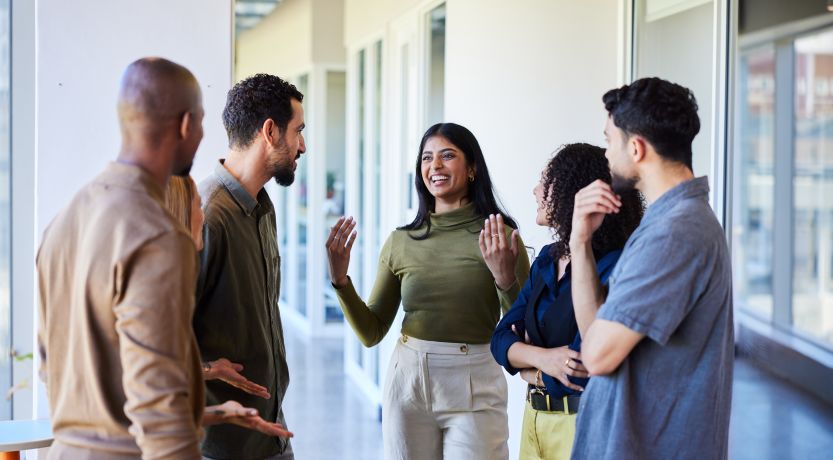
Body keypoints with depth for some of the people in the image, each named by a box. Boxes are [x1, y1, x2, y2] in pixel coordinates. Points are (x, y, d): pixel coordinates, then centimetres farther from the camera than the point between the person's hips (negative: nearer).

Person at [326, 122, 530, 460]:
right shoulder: (401, 242, 4)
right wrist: (340, 280, -6)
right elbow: (371, 333, 7)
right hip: (408, 381, 3)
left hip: (474, 385, -2)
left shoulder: (500, 238, -4)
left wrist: (506, 281, -21)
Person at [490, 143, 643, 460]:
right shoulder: (547, 260, 6)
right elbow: (501, 339, 1)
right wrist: (541, 357, -19)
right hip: (535, 419, 7)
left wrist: (528, 370, -6)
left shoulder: (613, 267, -19)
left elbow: (580, 371, -24)